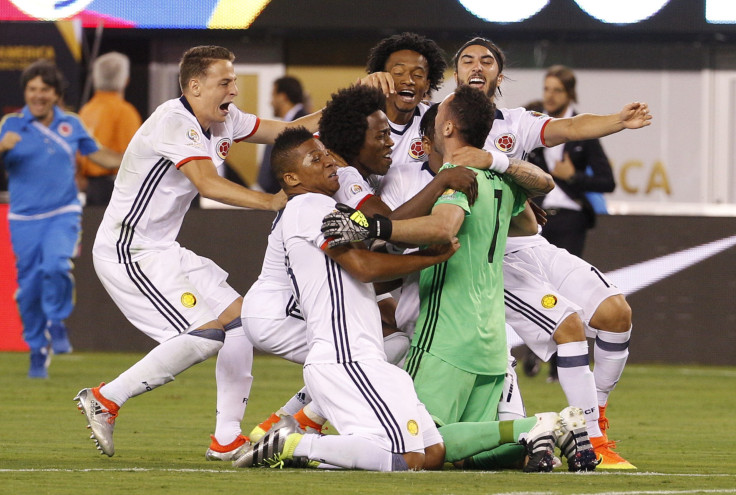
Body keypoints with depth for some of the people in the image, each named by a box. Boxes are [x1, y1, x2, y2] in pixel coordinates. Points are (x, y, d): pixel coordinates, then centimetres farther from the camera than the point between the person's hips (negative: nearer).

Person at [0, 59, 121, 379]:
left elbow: (97, 154, 19)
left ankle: (57, 322, -1)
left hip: (63, 215, 0)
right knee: (30, 286, 1)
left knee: (56, 266, -26)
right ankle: (37, 351, 20)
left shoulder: (71, 125, 7)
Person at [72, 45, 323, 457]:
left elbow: (289, 130, 14)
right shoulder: (174, 122, -19)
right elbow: (208, 184, -30)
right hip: (129, 252, -10)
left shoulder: (224, 120, 10)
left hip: (163, 250, 10)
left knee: (238, 316, 6)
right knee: (206, 334, -18)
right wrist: (274, 201, -36)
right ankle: (105, 399, -10)